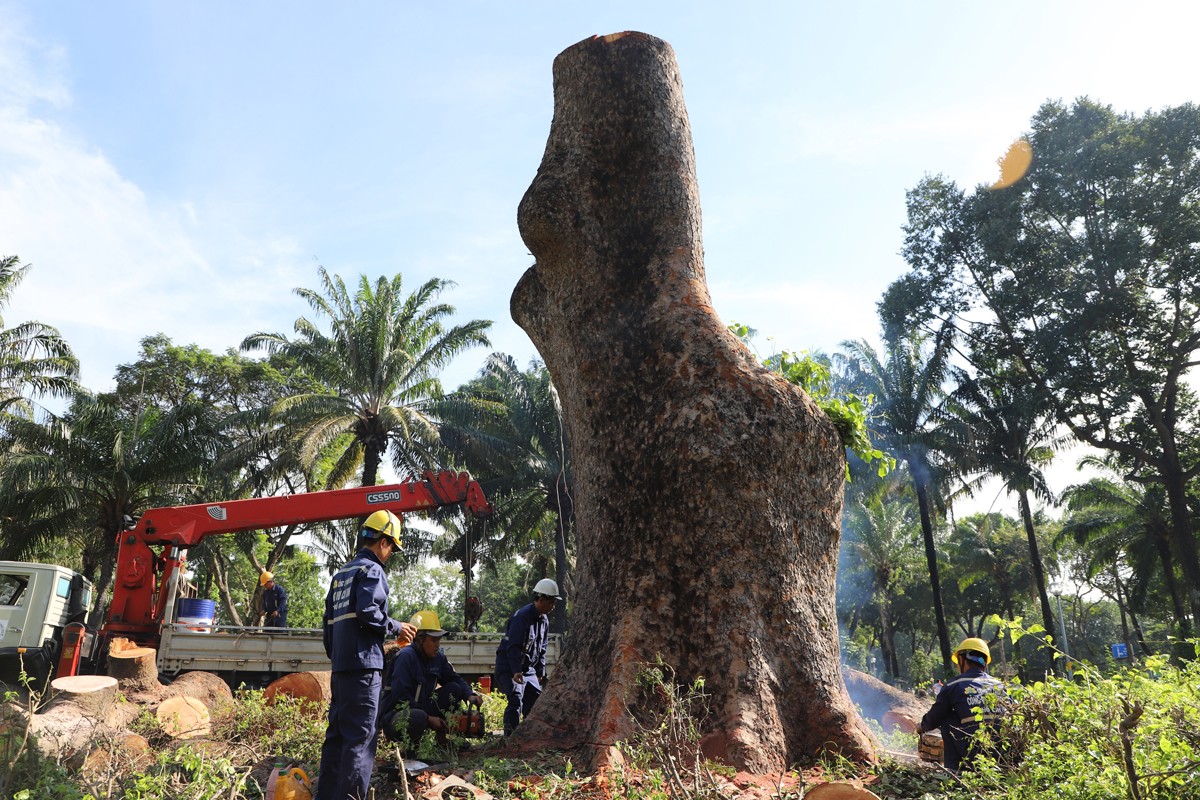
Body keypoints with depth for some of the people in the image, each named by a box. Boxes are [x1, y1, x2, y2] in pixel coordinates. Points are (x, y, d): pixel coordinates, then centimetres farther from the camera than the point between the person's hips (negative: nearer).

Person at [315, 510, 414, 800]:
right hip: (363, 665, -9)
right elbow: (368, 612, -22)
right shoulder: (371, 570, -8)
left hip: (340, 666, 9)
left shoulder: (341, 574, 19)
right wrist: (396, 627, -7)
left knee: (337, 732, 14)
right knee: (361, 735, -6)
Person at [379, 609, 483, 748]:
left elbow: (455, 679, 11)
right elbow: (400, 697, -25)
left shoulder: (438, 657, 3)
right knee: (418, 717, -40)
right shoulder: (406, 657, -21)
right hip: (394, 715, -8)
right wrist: (428, 719, -22)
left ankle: (443, 739, 2)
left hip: (420, 709, 8)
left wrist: (470, 695, -10)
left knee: (454, 689, -2)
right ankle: (410, 746, -7)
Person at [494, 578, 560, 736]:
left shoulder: (544, 620, 8)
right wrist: (516, 671, -30)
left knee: (536, 698, 7)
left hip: (527, 667, 9)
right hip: (509, 667, -9)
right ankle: (510, 736, -15)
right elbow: (513, 646, -25)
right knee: (516, 700, -21)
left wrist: (541, 672, 16)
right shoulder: (522, 616, -21)